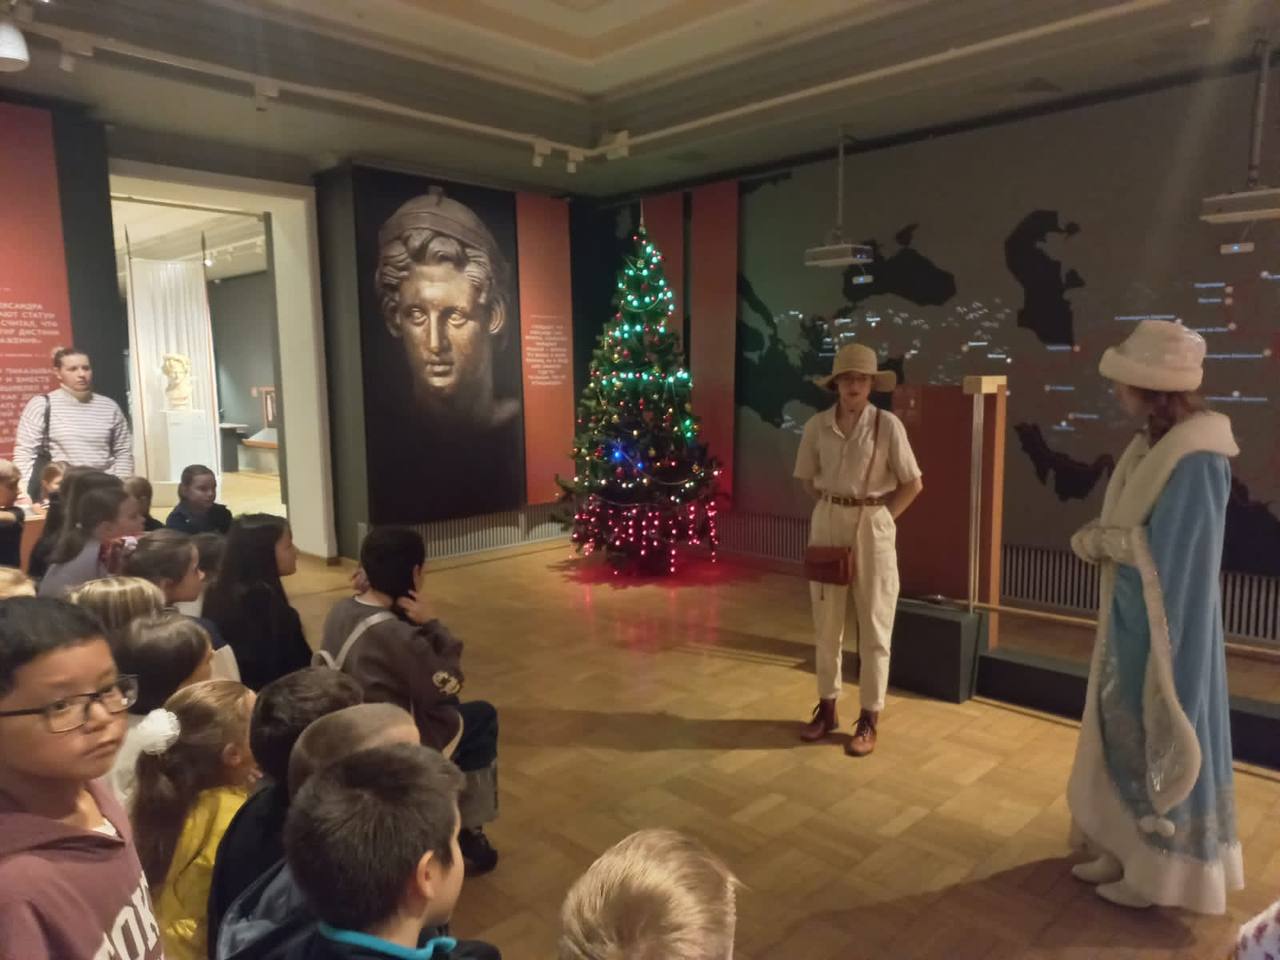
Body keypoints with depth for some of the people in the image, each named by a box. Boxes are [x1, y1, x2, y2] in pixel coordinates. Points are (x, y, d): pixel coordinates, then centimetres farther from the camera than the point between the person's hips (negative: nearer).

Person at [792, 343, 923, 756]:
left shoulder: (887, 425, -9)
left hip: (872, 526, -3)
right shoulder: (817, 426, 0)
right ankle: (827, 707, 26)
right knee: (826, 622, 11)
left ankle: (869, 719, 16)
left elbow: (913, 484, -4)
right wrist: (833, 506, 4)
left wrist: (879, 516, -6)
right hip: (827, 524, 3)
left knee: (874, 626, 5)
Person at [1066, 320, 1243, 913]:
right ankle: (1128, 847, 32)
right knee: (1126, 730, 17)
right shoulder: (1152, 444, 5)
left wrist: (1104, 540, -11)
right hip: (1132, 616, 9)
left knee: (1162, 738, 6)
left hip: (1166, 621, -9)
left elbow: (1174, 556, -21)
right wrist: (1097, 539, -5)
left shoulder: (1196, 458, -22)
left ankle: (1162, 870, 23)